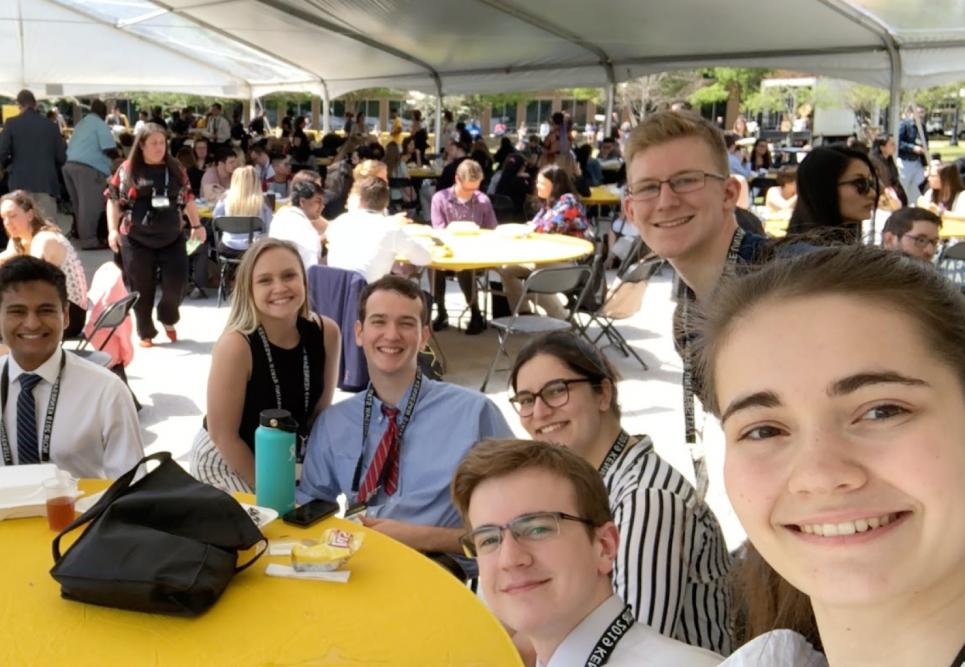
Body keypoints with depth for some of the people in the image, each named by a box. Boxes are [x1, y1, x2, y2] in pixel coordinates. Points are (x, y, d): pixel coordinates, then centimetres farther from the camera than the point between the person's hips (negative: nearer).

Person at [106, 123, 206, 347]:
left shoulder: (175, 169, 5)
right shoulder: (127, 170, -2)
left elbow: (188, 198, 13)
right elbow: (113, 200, 1)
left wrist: (196, 225, 10)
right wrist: (113, 230, -8)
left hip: (172, 238, 2)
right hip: (137, 240, -2)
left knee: (176, 282, -3)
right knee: (142, 288, 4)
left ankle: (167, 318, 26)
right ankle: (145, 333, 19)